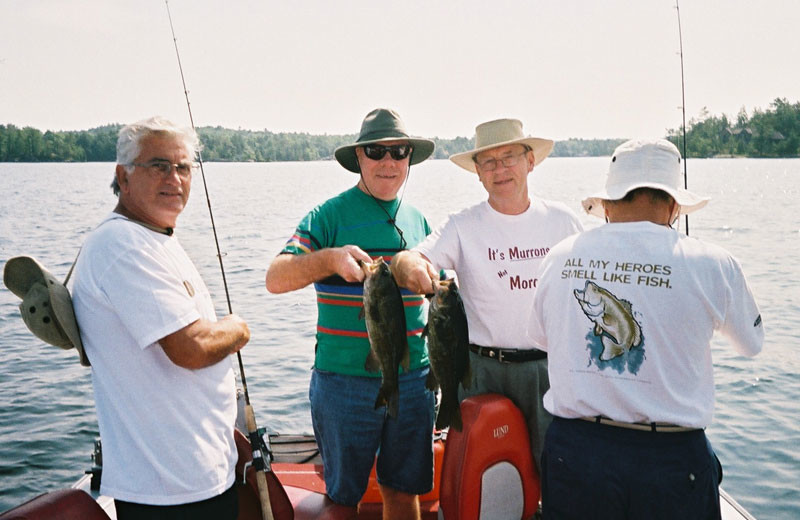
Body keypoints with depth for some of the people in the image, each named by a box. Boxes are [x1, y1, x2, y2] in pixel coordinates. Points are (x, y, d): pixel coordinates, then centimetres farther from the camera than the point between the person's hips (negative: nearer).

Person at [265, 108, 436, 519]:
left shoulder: (418, 221, 10)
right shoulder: (330, 216, -5)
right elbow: (275, 279, -15)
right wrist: (329, 258, -31)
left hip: (413, 378, 4)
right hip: (345, 380, -4)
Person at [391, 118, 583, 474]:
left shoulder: (562, 220, 3)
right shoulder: (463, 227, -2)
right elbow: (415, 260, -17)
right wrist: (409, 265, -41)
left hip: (549, 366, 1)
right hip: (483, 368, -1)